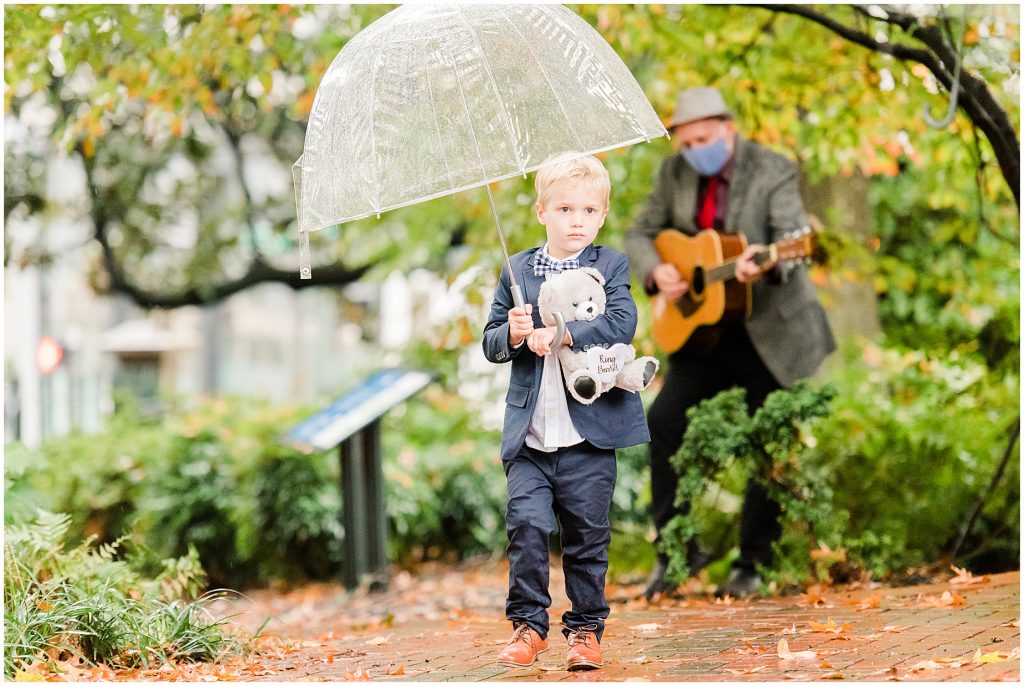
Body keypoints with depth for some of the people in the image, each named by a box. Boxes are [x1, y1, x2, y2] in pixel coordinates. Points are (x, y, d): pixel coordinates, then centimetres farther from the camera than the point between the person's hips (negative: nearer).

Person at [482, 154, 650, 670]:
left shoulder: (611, 266, 5)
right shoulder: (516, 271, 11)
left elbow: (622, 324, -12)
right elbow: (490, 343, 11)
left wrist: (559, 334, -20)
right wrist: (511, 334, -12)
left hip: (589, 430, -1)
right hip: (529, 433, 1)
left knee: (587, 534, 4)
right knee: (526, 523, -9)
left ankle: (586, 627, 16)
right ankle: (528, 624, 3)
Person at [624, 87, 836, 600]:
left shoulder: (773, 172, -12)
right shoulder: (674, 173, 3)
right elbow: (640, 234, 9)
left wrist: (765, 265, -46)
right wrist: (656, 272, -13)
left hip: (770, 331, -4)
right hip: (703, 330, 5)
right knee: (664, 421, -8)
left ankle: (753, 563, 11)